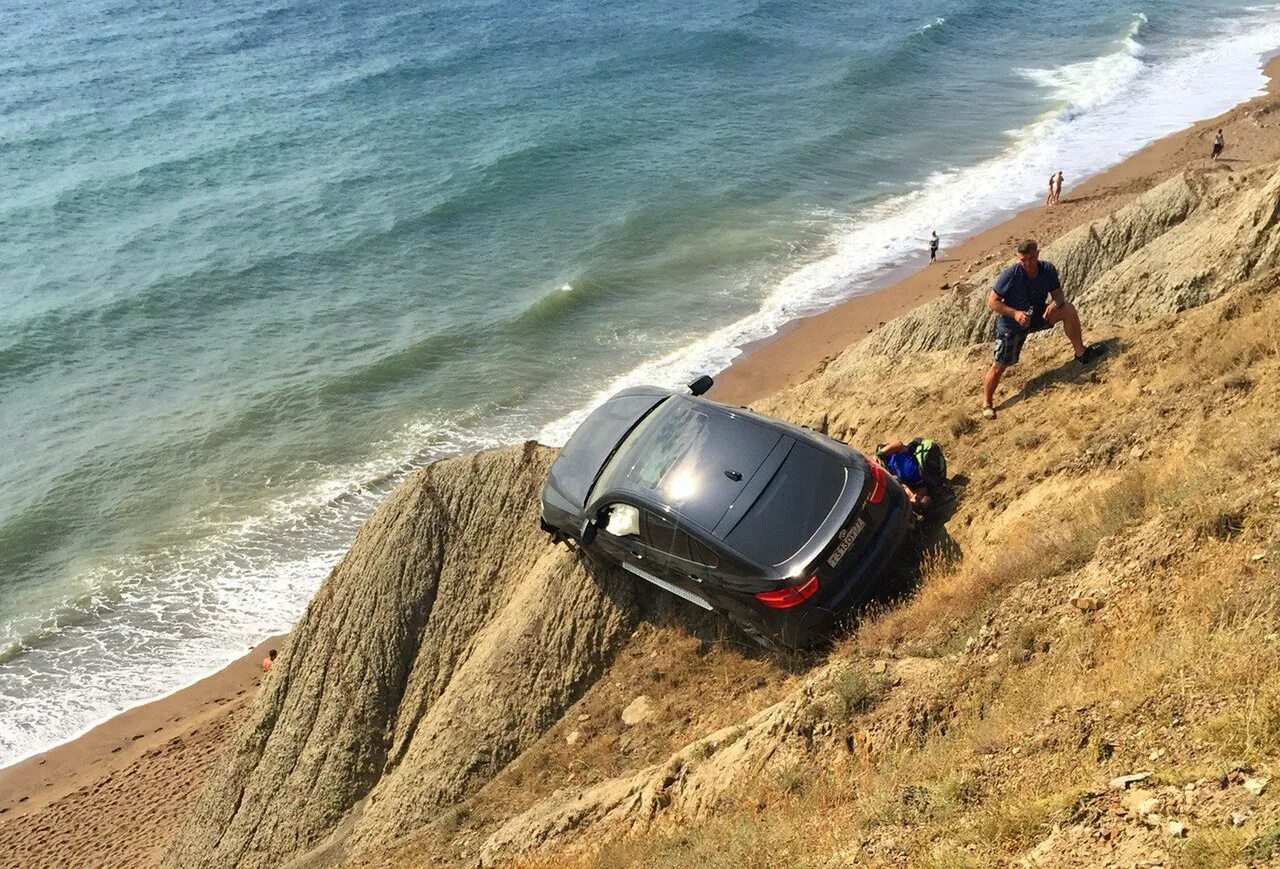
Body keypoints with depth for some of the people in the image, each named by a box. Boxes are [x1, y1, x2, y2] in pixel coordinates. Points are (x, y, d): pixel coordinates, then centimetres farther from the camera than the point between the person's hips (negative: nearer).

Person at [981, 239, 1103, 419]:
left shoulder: (1047, 269, -12)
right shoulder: (1010, 274, -25)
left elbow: (1058, 293, 0)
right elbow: (992, 301, -20)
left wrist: (1056, 303, -25)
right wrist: (1015, 313, -31)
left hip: (1037, 316, 4)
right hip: (1011, 325, -4)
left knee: (1068, 309, -17)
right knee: (999, 367, -5)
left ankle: (1081, 353, -4)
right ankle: (987, 404, 14)